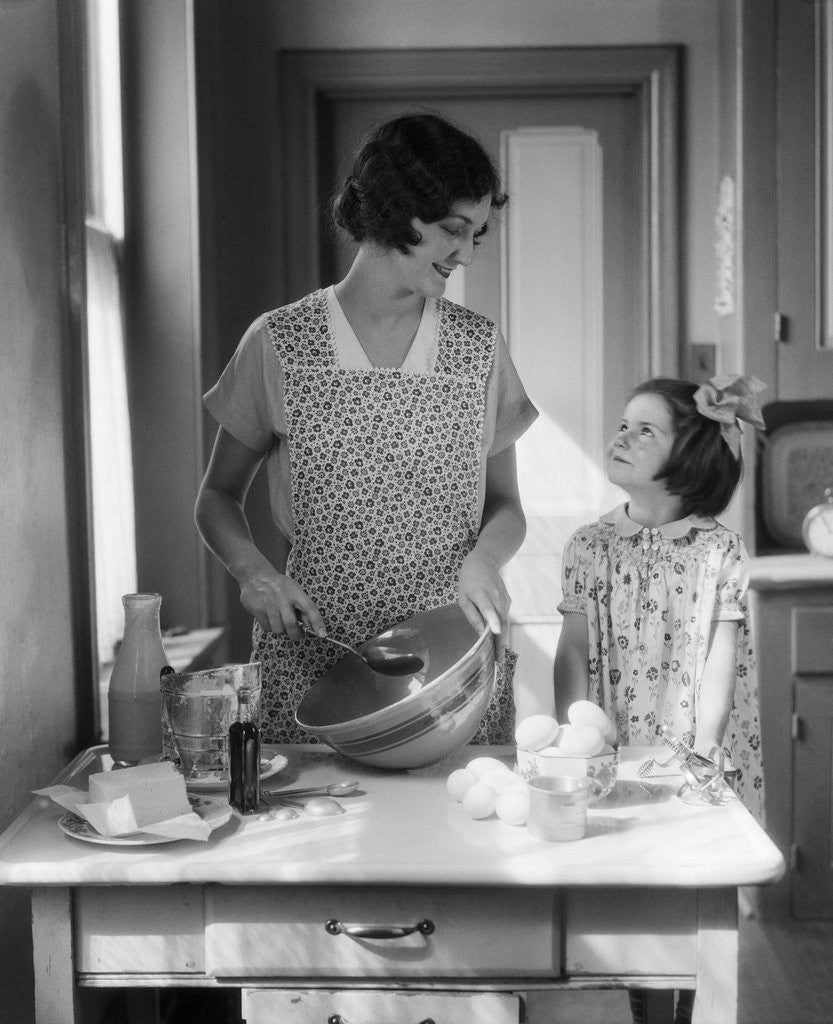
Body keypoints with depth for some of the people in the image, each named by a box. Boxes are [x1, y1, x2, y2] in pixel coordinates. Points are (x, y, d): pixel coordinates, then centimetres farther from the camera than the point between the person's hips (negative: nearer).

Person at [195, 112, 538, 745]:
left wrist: (482, 560, -10)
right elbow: (218, 497, 8)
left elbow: (504, 504, 11)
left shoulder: (480, 347, 5)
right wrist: (253, 569, -11)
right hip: (313, 658, -1)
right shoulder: (279, 343, -1)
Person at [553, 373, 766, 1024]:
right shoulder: (590, 546, 1)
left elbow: (718, 664, -7)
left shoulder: (719, 551, -5)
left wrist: (701, 756, -13)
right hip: (613, 752, 2)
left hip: (685, 756, -2)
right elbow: (573, 653, -1)